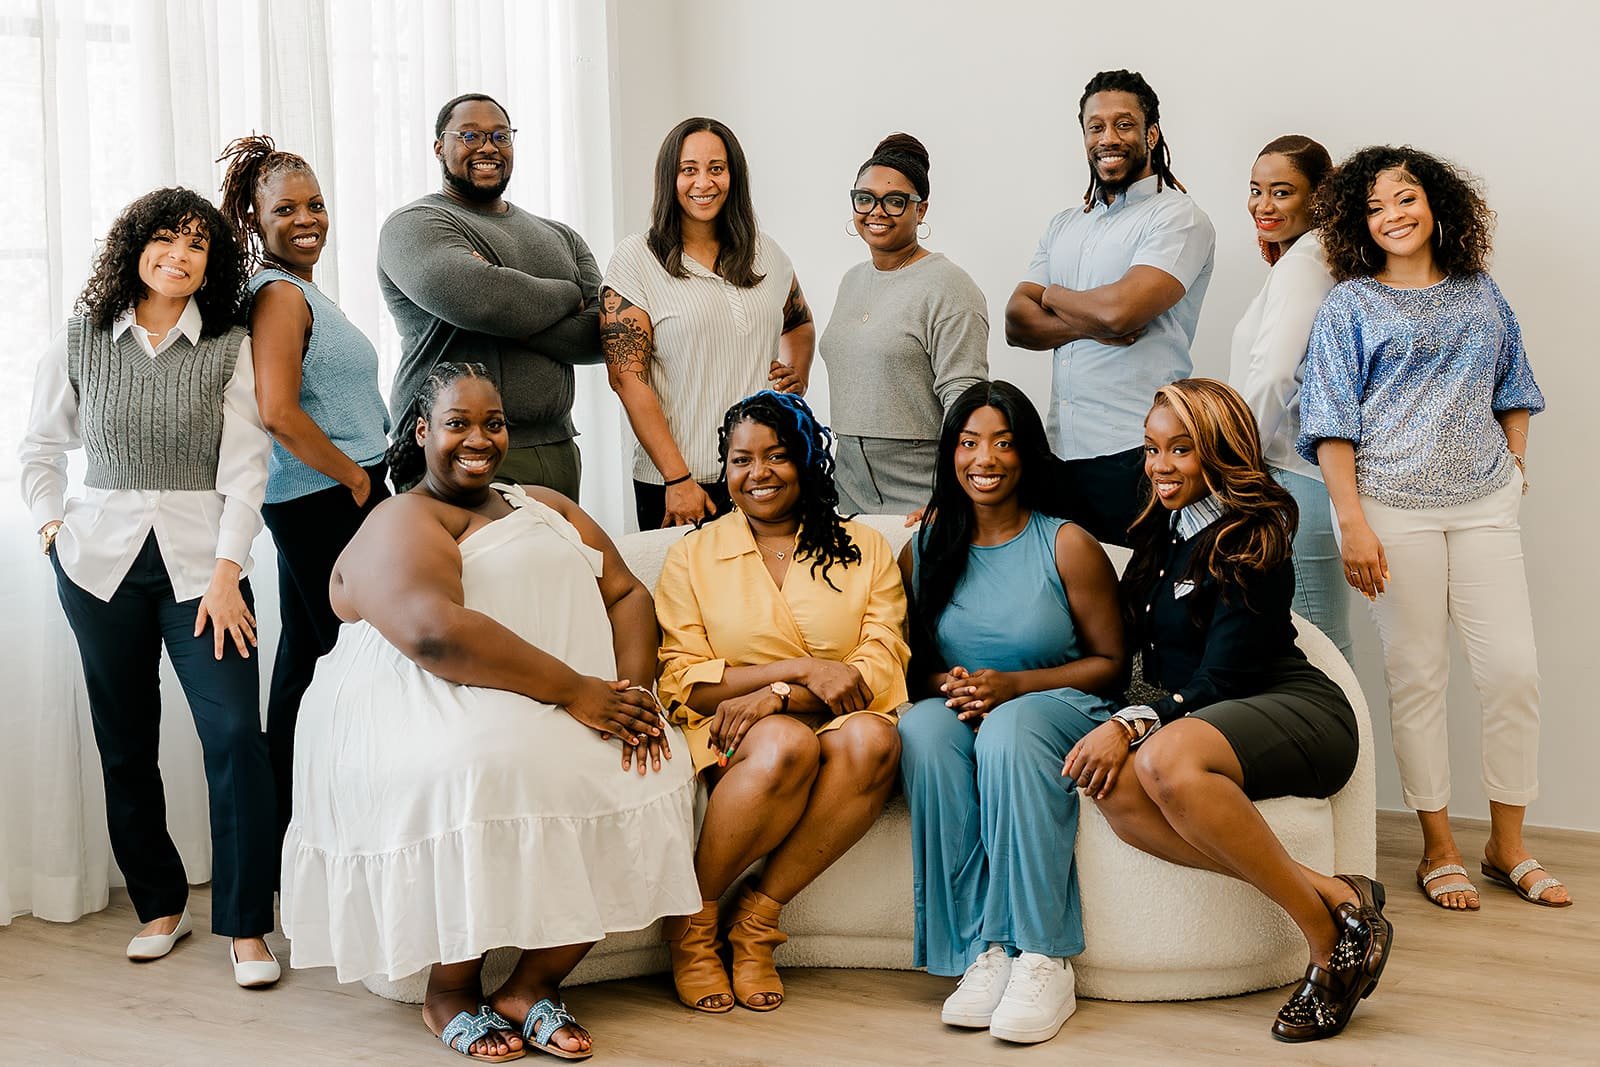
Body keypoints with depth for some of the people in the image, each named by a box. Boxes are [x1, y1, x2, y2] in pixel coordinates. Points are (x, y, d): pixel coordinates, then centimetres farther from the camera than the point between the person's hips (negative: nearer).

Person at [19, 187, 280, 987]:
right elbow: (41, 448, 15)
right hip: (101, 561, 2)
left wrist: (225, 571, -11)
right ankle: (160, 905, 23)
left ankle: (245, 926, -3)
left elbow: (245, 466, -4)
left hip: (201, 559, -2)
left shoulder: (230, 349, 1)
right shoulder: (80, 342, 5)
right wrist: (53, 527, 2)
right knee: (124, 741, 7)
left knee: (235, 733, -12)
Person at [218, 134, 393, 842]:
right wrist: (357, 478, -15)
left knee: (305, 662, 14)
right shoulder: (281, 293, -14)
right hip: (327, 502, -10)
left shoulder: (299, 290, 16)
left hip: (320, 501, 10)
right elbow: (278, 412, -25)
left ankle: (289, 832, 23)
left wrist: (364, 471, 14)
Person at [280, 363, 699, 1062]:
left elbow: (627, 594, 15)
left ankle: (534, 985, -7)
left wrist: (631, 687, -7)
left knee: (652, 765, -20)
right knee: (486, 774, -37)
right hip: (427, 716, -6)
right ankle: (449, 992, -10)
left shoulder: (544, 506, 24)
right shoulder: (402, 523, 0)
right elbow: (434, 632, -20)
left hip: (576, 711, 6)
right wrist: (575, 691, -22)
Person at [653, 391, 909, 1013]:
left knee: (872, 740, -34)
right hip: (730, 734, -1)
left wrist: (776, 695, -16)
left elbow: (883, 667, 0)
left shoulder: (864, 550, 12)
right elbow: (680, 681, 0)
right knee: (786, 744, -36)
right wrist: (801, 668, -13)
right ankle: (692, 922, -17)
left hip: (837, 722, 2)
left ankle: (758, 915, -21)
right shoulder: (692, 555, 11)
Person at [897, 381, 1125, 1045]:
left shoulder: (1067, 547, -1)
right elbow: (911, 662, 16)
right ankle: (984, 951, -34)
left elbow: (1111, 662, 0)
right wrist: (945, 685, -9)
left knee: (1009, 729, -38)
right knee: (921, 728, -33)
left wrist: (1012, 685, -14)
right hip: (958, 711, 3)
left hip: (1060, 709, -3)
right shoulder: (923, 553, 9)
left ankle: (1044, 961, -38)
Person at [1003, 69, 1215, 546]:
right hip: (1062, 450, 6)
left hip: (1136, 453, -6)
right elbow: (1016, 322, 9)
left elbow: (1120, 309, -18)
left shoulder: (1177, 217, -4)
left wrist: (1053, 296, 2)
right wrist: (1089, 325, -10)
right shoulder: (1064, 225, 19)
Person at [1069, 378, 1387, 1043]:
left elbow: (1223, 675, -15)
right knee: (1115, 789, -29)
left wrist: (1133, 724, -27)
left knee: (1167, 760, -39)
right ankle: (1333, 894, -28)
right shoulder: (1162, 527, 13)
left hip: (1298, 713, -7)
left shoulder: (1250, 540, -10)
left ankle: (1332, 937, -27)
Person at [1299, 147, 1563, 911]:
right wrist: (1352, 523, -10)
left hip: (1484, 503, 3)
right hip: (1393, 508, -3)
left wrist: (1515, 467, 12)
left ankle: (1507, 846, 12)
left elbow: (1513, 389, 24)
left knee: (1514, 667, -2)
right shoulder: (1350, 305, 3)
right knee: (1416, 673, 0)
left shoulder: (1479, 293, 14)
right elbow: (1332, 422, -2)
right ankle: (1438, 849, 11)